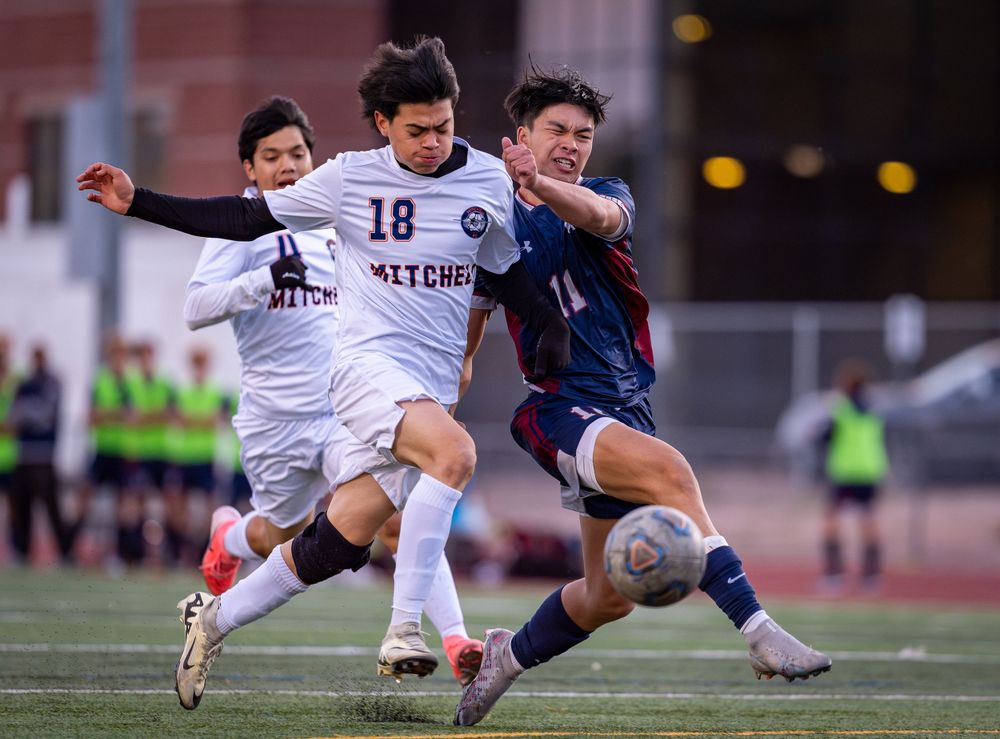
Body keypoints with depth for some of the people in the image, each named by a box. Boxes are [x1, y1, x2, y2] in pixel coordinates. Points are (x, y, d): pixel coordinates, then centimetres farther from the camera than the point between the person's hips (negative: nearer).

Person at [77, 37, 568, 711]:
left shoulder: (488, 180, 6)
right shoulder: (350, 179, -1)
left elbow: (506, 271, 20)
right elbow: (249, 219, 7)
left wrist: (551, 325, 1)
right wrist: (140, 203, 2)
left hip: (433, 392, 4)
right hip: (369, 363, -4)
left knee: (343, 540, 0)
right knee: (455, 453, -33)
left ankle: (216, 618, 22)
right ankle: (404, 628, -32)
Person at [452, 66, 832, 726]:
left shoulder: (607, 196, 5)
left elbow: (601, 215, -23)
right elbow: (470, 318, 22)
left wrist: (540, 184, -43)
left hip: (627, 403, 4)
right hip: (560, 405, -4)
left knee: (608, 598, 9)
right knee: (668, 471, -33)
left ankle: (509, 656, 37)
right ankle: (758, 630, -43)